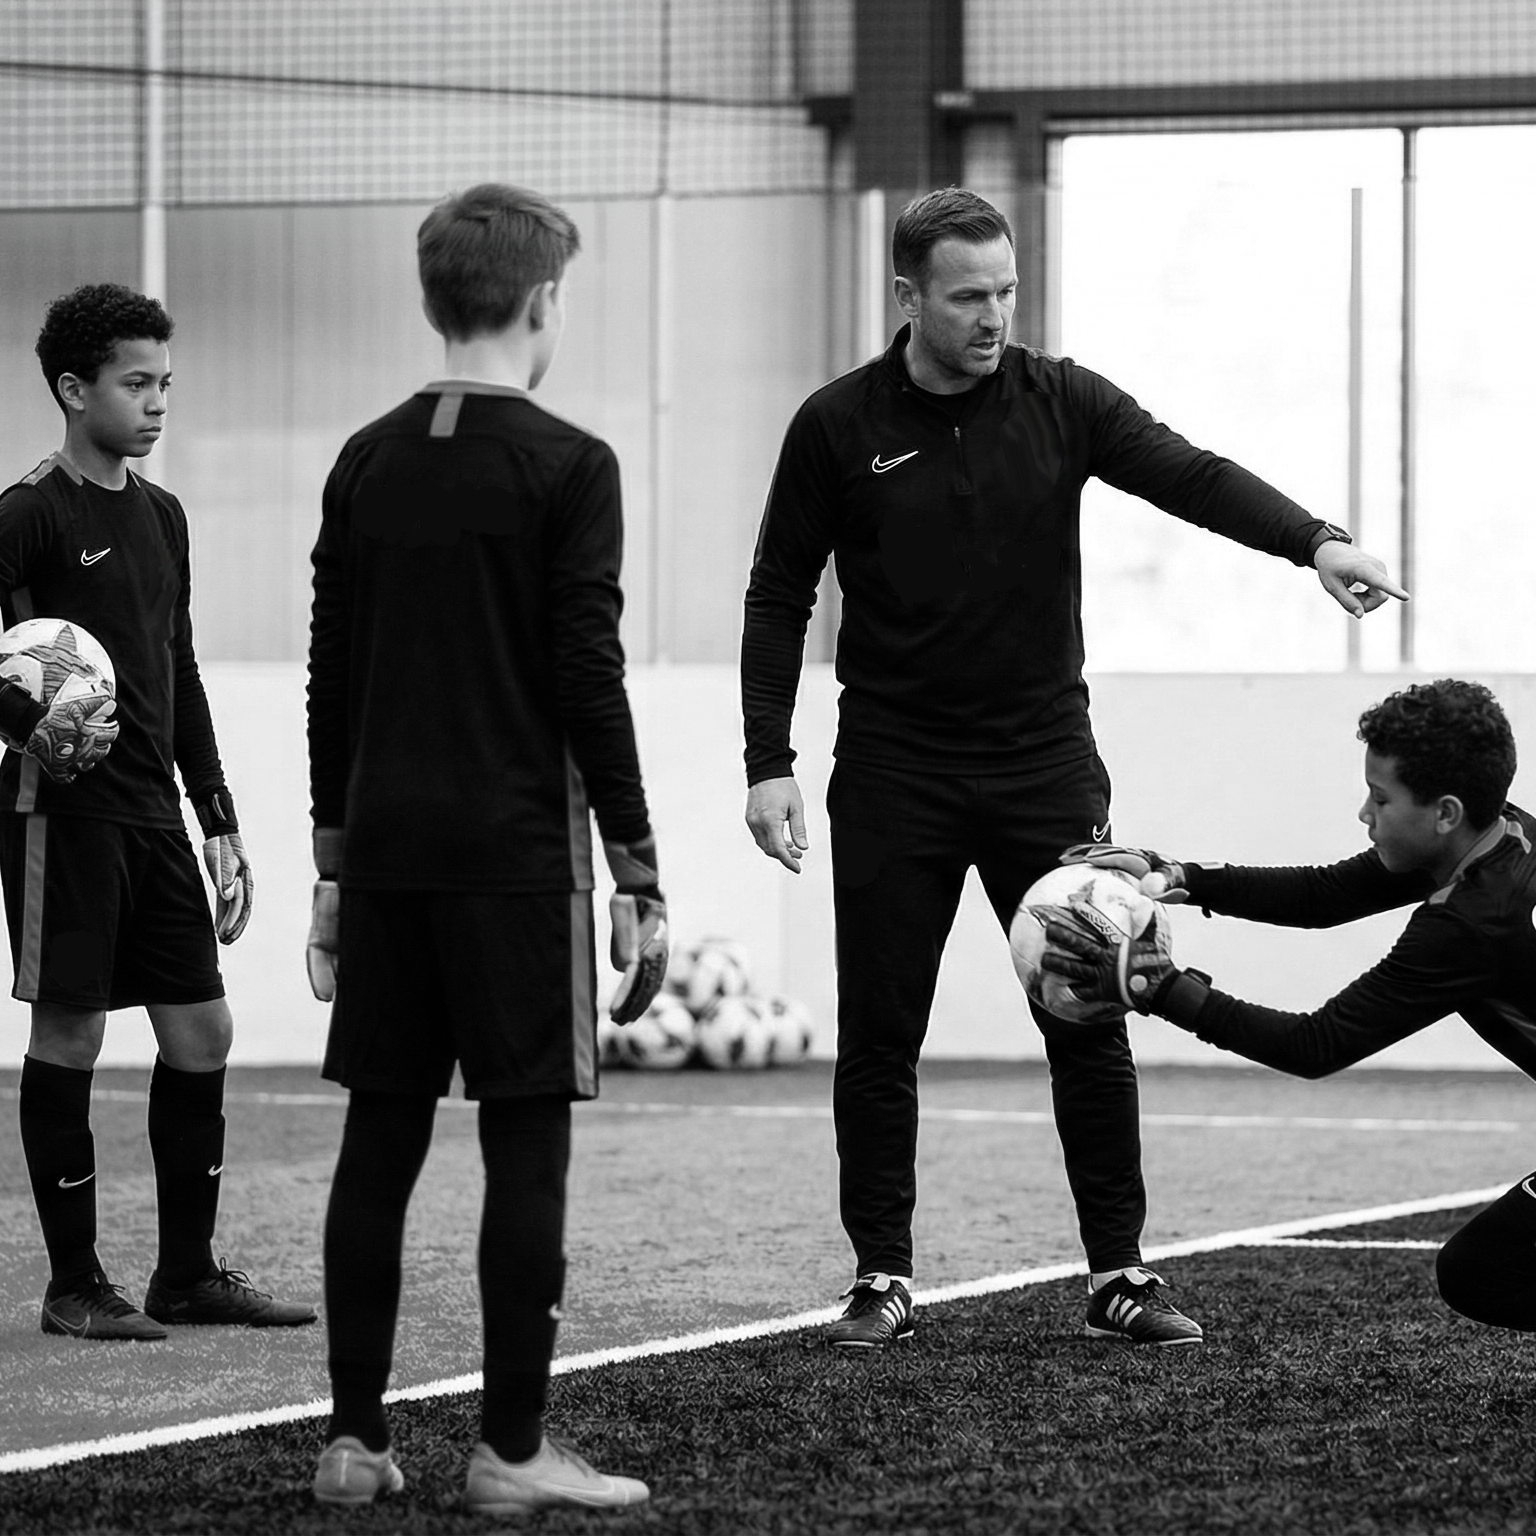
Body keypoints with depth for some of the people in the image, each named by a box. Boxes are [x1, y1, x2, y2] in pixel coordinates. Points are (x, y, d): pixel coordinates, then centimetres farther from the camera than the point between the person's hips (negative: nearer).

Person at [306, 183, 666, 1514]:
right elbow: (590, 683, -10)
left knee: (380, 1139, 8)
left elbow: (331, 678, 11)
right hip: (516, 845, -5)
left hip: (385, 846, 5)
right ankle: (513, 1449, -1)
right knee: (526, 1140, -1)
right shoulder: (567, 467, -7)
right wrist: (638, 879, -6)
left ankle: (355, 1438, 9)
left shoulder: (367, 464, 9)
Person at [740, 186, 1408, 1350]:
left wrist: (1315, 541, -31)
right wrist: (769, 763, -4)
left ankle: (1120, 1273, 7)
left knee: (1090, 1023, 0)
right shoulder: (840, 426, -3)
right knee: (880, 1035, 2)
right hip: (894, 775, -1)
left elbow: (1190, 476, -13)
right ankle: (883, 1277, 12)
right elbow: (779, 596, 3)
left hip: (1045, 765, 1)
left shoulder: (1061, 402, -1)